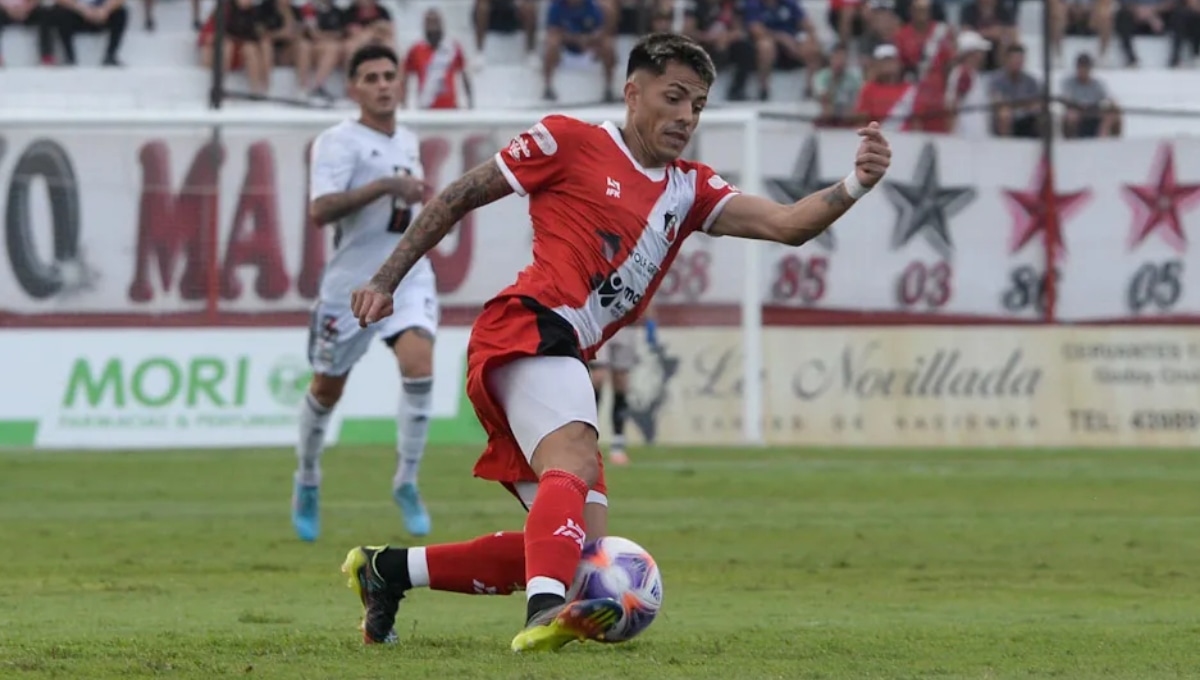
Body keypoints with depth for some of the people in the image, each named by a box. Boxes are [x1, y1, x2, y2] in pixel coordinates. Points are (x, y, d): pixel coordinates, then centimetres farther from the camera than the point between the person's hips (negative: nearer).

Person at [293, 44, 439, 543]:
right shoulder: (339, 142, -11)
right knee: (327, 389, 9)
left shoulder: (408, 142, 12)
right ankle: (308, 482, 35)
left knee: (419, 366, -20)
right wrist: (387, 186, -31)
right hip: (351, 281, -4)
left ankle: (406, 483, -8)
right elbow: (321, 210, -26)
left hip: (407, 276, 4)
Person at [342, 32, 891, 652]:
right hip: (530, 329, -8)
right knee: (576, 465, -33)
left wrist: (853, 186, -11)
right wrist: (386, 281, 6)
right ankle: (546, 611, -57)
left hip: (562, 362, 8)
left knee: (583, 544, 5)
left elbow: (785, 224, 7)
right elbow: (458, 198, 10)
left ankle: (385, 569, 15)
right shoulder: (569, 141, 6)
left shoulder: (689, 191, 22)